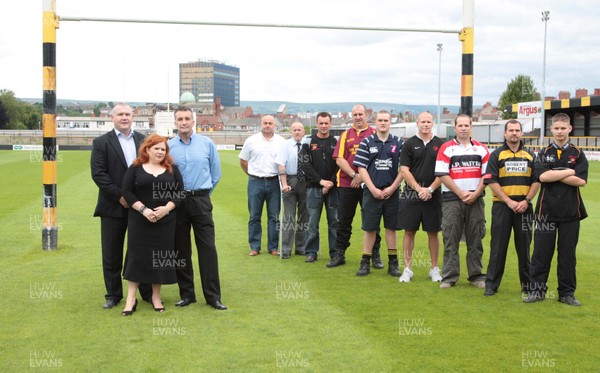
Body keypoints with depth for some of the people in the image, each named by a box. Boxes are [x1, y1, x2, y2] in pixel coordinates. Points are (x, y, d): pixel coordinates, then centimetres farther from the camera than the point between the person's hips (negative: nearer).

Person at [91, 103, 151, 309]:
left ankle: (147, 292, 19)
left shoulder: (143, 141, 8)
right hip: (113, 207, -2)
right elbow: (98, 174, -9)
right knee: (112, 254, 6)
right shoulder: (101, 143, -1)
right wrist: (119, 196, -14)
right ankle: (113, 294, 18)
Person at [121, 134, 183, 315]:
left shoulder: (172, 169, 8)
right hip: (140, 222, -2)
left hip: (165, 223, 2)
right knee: (137, 256, -1)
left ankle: (156, 296, 18)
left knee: (161, 257, 5)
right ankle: (131, 298, 5)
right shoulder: (135, 168, 2)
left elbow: (179, 192, 3)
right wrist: (143, 209, -15)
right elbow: (127, 192, -4)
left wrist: (166, 208, -13)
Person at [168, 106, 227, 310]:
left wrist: (203, 192, 11)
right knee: (181, 249, 7)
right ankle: (186, 294, 18)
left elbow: (216, 173, 9)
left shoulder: (207, 143, 1)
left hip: (201, 201, -1)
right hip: (177, 202, 1)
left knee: (207, 248, -3)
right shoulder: (168, 146, 0)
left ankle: (213, 296, 2)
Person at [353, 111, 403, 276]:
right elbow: (361, 168, -1)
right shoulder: (367, 142, 3)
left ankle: (393, 263, 14)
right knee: (369, 228, 2)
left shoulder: (398, 143, 6)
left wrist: (392, 188, -6)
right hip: (371, 193, -1)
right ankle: (365, 262, 11)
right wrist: (373, 189, -8)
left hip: (392, 193, 1)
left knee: (391, 227, 7)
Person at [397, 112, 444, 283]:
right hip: (411, 195, -1)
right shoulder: (409, 144, 4)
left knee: (433, 232, 6)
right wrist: (419, 189, -11)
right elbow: (404, 170, -2)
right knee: (409, 231, 1)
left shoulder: (440, 144, 6)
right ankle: (407, 269, 9)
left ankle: (434, 269, 16)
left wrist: (430, 189, -8)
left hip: (433, 196, 1)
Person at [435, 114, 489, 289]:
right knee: (450, 240, -1)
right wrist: (461, 193, -10)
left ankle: (476, 275, 14)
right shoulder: (446, 148, 3)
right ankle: (449, 277, 5)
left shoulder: (481, 149, 10)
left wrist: (475, 194, -8)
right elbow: (442, 175, -4)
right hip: (452, 200, -2)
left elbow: (486, 175, 6)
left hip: (476, 200, 2)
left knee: (475, 239, 6)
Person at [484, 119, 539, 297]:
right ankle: (491, 284, 7)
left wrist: (526, 200, -7)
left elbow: (536, 182, 7)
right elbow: (492, 182, -5)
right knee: (498, 246, 1)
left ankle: (527, 284, 17)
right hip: (501, 206, -2)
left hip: (524, 207, 2)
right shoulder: (496, 155, 2)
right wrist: (509, 201, -12)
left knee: (524, 245, 7)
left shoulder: (530, 156, 11)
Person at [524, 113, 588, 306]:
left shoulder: (578, 154, 7)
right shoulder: (544, 153, 7)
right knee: (541, 252, 1)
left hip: (570, 211, 0)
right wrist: (569, 172, -8)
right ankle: (536, 290, 10)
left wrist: (554, 175, -9)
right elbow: (542, 176, -11)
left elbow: (581, 181, -8)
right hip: (546, 210, 0)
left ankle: (567, 292, 16)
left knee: (568, 253, 6)